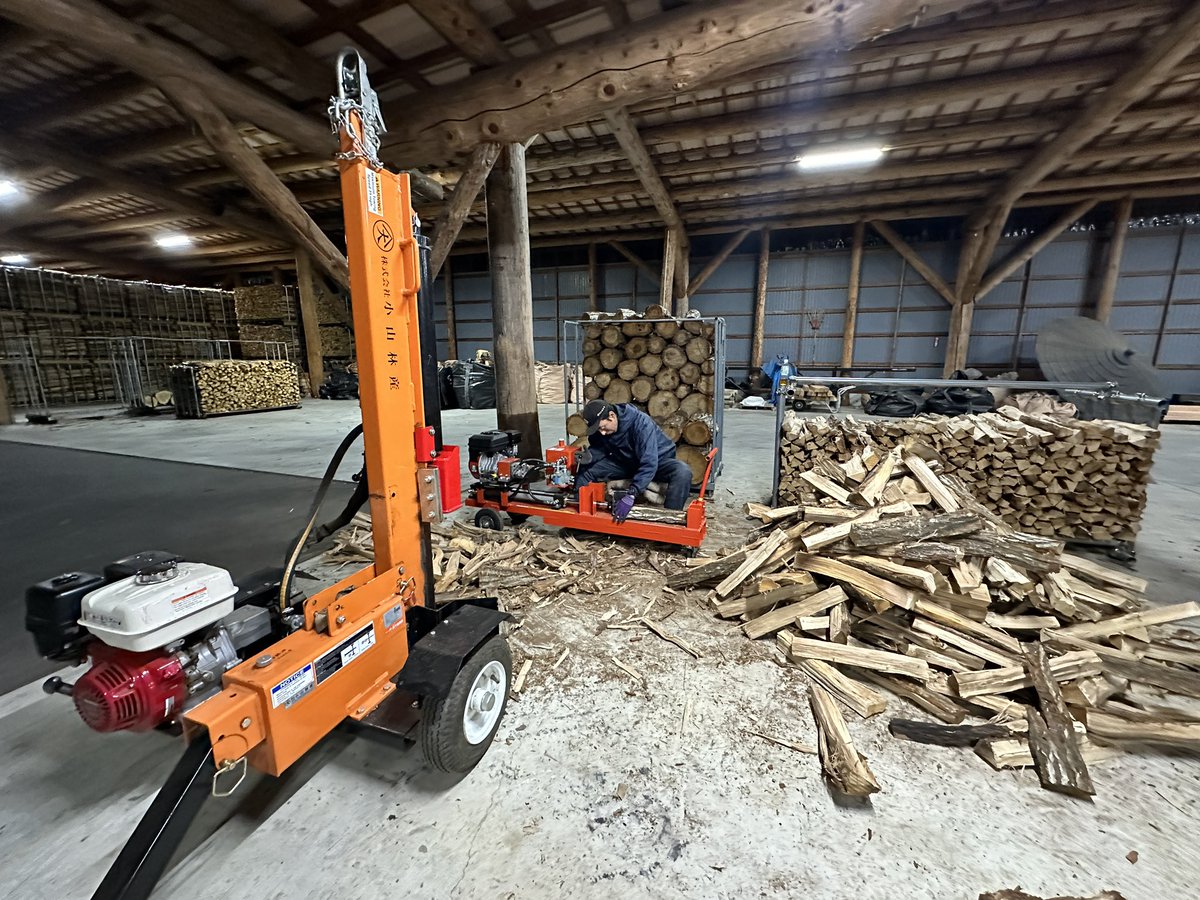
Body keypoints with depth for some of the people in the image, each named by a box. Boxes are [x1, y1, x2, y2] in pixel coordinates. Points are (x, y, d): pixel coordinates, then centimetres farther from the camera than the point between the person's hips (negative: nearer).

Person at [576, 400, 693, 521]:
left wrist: (630, 495, -47)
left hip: (657, 461, -4)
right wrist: (588, 456, -25)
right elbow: (598, 449, -2)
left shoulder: (641, 423, -34)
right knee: (585, 469, -13)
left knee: (682, 472, -36)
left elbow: (649, 464, -40)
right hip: (624, 462, 5)